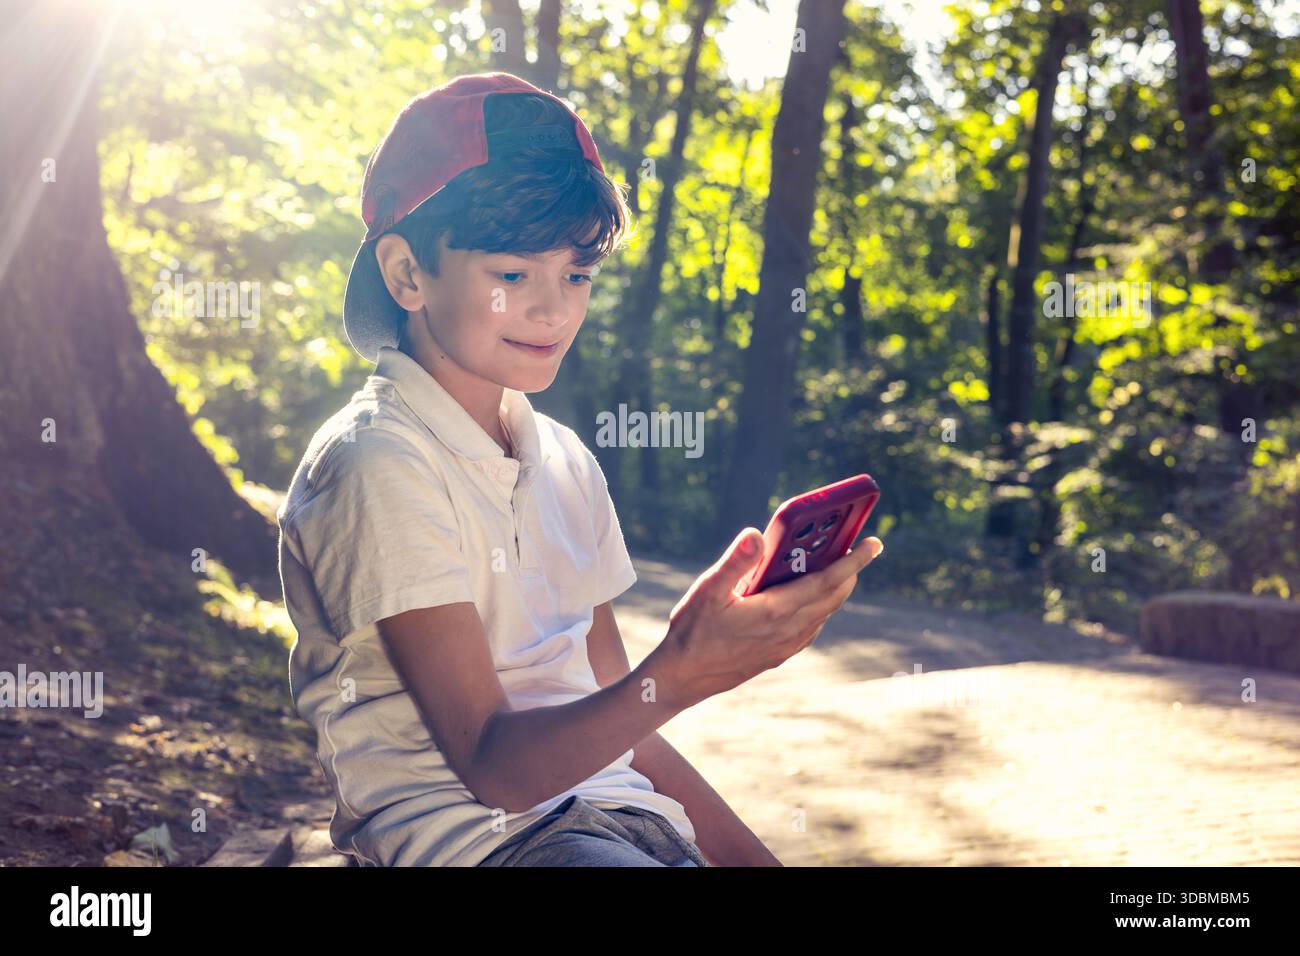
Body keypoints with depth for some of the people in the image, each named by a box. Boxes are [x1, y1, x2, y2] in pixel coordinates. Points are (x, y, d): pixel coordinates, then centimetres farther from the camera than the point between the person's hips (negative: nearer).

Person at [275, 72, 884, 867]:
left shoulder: (566, 461, 12)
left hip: (614, 814, 7)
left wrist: (752, 856, 3)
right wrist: (682, 674, -32)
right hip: (471, 835, -7)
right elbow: (493, 764, -16)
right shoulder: (379, 465, -11)